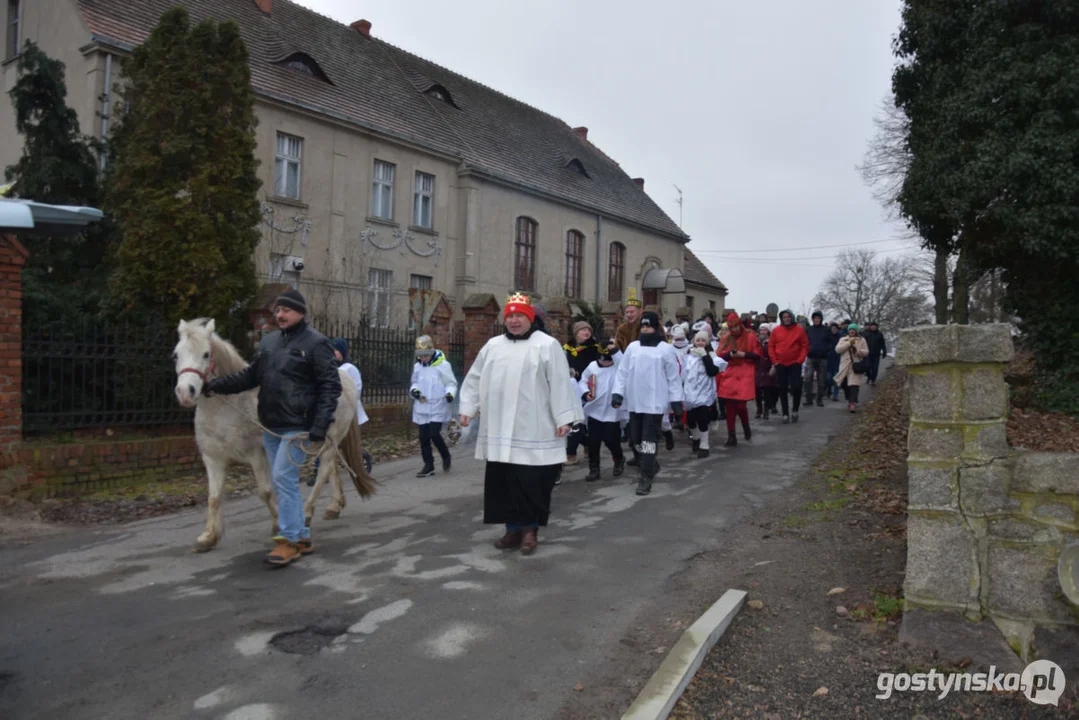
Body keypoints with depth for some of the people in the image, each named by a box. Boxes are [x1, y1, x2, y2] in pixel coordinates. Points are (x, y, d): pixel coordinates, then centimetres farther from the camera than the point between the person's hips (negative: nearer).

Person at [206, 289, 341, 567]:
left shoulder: (315, 343, -10)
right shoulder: (269, 342, 11)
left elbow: (330, 386, -15)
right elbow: (251, 375, 19)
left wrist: (320, 427, -22)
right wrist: (219, 385, 6)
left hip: (297, 427, -8)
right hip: (271, 426, 8)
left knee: (283, 478, -12)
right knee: (284, 482, 13)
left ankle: (289, 540, 1)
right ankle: (302, 537, 25)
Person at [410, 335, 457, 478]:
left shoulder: (442, 365, -8)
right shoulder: (417, 366, 7)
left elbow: (451, 383, -4)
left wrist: (450, 393, -23)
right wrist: (414, 390, -3)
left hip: (438, 407, -5)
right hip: (422, 408, 5)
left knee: (434, 434, -11)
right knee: (424, 437, 6)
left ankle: (446, 457, 17)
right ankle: (428, 466, 17)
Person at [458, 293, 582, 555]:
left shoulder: (547, 345, -3)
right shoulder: (492, 346, 13)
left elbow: (560, 384, -8)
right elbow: (475, 379, 17)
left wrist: (564, 418, -12)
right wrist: (468, 408, 10)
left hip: (533, 431, -5)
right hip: (499, 430, 5)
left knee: (531, 482, -1)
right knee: (503, 481, 9)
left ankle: (529, 529, 14)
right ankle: (514, 528, 21)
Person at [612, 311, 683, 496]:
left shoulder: (665, 349, -3)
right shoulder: (632, 347, 5)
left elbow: (673, 377, 0)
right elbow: (622, 372, 6)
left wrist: (676, 399, -1)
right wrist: (617, 392, -3)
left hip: (655, 402, -4)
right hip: (635, 402, 4)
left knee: (649, 440, -6)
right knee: (635, 439, 12)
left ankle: (645, 477, 1)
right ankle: (650, 465, 35)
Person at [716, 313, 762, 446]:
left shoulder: (751, 337, 0)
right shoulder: (726, 339, 10)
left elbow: (758, 355, 0)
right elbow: (720, 355, 6)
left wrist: (744, 354, -14)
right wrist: (730, 354, -13)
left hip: (745, 375, -3)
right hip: (729, 375, 3)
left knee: (740, 405, -12)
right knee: (730, 406, 1)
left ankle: (746, 427, 20)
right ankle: (731, 436, 9)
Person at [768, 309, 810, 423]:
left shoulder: (799, 329, -1)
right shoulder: (776, 330, 2)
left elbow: (805, 346, 1)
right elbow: (771, 346, 6)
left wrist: (800, 359, -7)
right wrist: (774, 361, -2)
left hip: (795, 364, -1)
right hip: (780, 364, 1)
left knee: (796, 387, -6)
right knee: (782, 389, 4)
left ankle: (795, 411, 15)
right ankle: (785, 414, 10)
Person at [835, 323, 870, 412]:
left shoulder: (861, 340, 10)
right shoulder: (843, 340, 12)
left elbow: (866, 351, 4)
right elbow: (837, 349, -5)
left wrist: (859, 351, -17)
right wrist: (849, 343, -11)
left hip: (856, 366, -2)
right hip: (845, 366, 2)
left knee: (854, 384, -15)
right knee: (845, 385, 6)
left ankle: (853, 403, -21)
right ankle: (850, 400, 26)